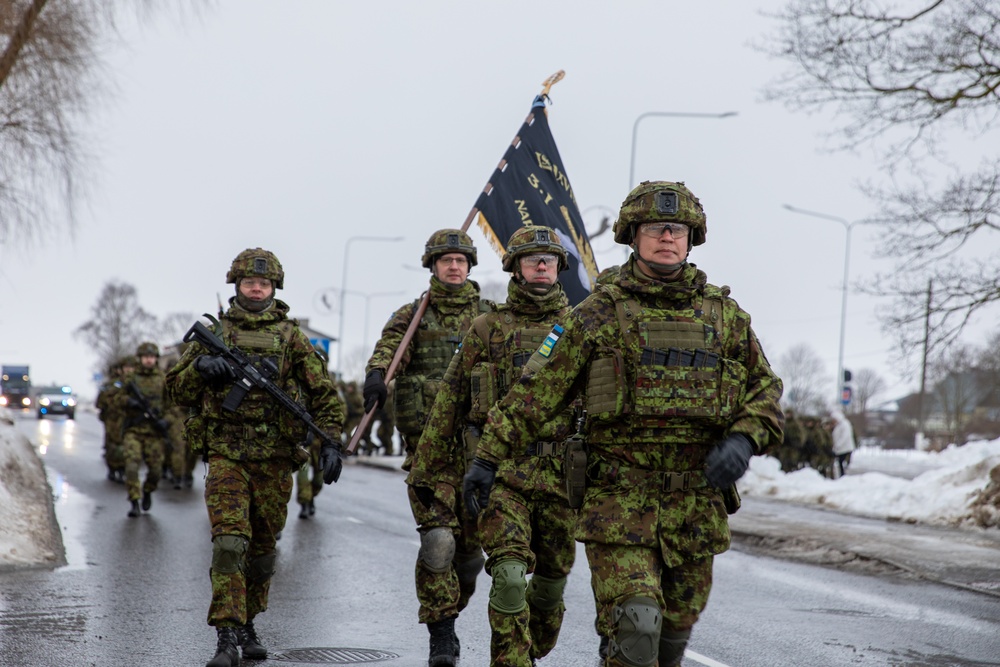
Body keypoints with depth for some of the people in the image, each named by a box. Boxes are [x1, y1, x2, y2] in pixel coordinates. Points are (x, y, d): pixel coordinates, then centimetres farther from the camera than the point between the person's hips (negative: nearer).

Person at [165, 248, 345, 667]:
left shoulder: (290, 337, 6)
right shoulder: (213, 333, 8)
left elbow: (325, 394, 6)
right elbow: (177, 390, 12)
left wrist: (331, 443, -5)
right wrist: (200, 366, -9)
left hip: (274, 459, 1)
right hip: (226, 455, -1)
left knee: (262, 548, 10)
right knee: (229, 542, -15)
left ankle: (247, 624, 28)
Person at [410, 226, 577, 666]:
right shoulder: (487, 330, 6)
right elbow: (448, 405, 8)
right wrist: (426, 473, 5)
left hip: (560, 473, 2)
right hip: (500, 469, -2)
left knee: (552, 578, 11)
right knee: (510, 573, -17)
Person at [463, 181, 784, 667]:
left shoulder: (725, 315, 9)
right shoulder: (598, 314, 1)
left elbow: (765, 389, 14)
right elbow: (537, 390, 2)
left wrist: (744, 440, -6)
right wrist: (488, 456, -1)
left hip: (697, 505, 4)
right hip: (619, 499, -3)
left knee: (676, 627, 13)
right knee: (634, 624, -16)